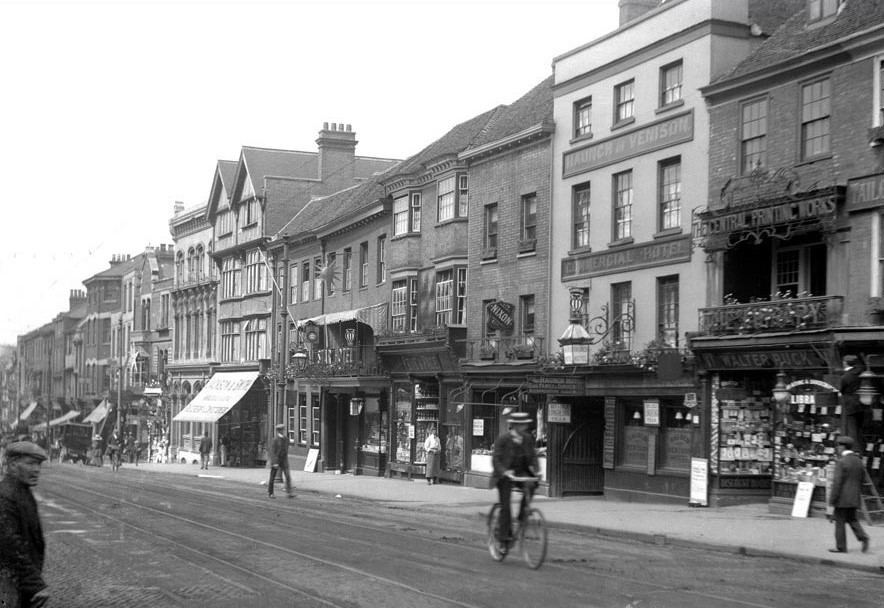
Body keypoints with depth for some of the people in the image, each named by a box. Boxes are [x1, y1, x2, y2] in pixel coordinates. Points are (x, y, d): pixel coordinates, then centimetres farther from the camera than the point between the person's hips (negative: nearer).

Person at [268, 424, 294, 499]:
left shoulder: (286, 439, 4)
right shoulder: (275, 440, -14)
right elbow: (272, 452, -17)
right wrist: (275, 463, -25)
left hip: (284, 461, 4)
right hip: (275, 461, -4)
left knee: (288, 476, -10)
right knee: (272, 478, 7)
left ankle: (289, 493, -14)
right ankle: (270, 493, 22)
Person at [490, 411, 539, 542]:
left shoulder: (528, 438, 0)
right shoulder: (503, 439, -13)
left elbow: (533, 456, 3)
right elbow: (495, 459, -16)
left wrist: (534, 468, -18)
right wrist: (504, 471, -33)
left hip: (521, 472, 3)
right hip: (505, 474, -3)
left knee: (530, 487, -27)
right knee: (505, 506, -7)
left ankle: (522, 517, -9)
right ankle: (504, 536, 3)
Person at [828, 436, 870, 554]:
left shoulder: (841, 462, -16)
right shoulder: (858, 461, 8)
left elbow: (837, 482, -18)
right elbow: (860, 481, 14)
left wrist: (832, 499, -13)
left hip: (842, 498, -7)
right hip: (854, 499, 7)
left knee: (840, 522, 2)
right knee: (852, 519, 17)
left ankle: (841, 547, 6)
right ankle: (863, 537, -4)